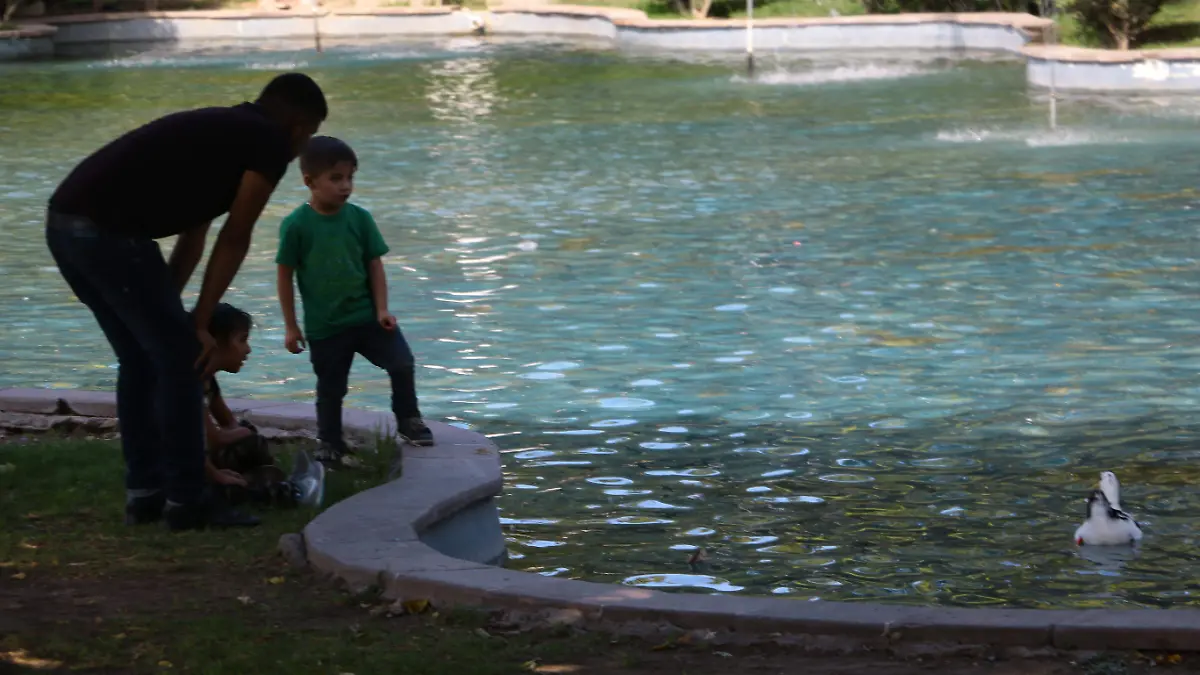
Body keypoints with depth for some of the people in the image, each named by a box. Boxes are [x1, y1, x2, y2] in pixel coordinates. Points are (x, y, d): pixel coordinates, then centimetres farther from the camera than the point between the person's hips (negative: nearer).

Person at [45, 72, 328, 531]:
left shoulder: (222, 130, 29)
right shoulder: (270, 142, 2)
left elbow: (192, 235, 30)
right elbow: (234, 240, 1)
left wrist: (167, 313, 31)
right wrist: (200, 323, 4)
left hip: (64, 223, 9)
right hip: (109, 231, -9)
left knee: (140, 359, 19)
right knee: (179, 359, 1)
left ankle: (144, 493, 24)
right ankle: (187, 500, 5)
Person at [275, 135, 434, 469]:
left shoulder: (359, 218, -4)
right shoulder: (296, 225, -13)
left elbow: (374, 264, 2)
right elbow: (285, 275, -6)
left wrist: (382, 309, -7)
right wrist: (291, 326, -4)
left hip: (366, 316, 2)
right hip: (324, 326, -2)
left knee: (402, 363, -8)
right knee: (330, 389, 9)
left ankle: (408, 419, 15)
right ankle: (330, 444, 27)